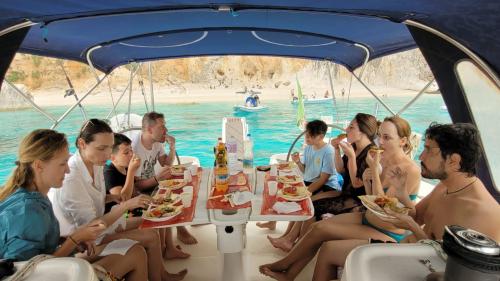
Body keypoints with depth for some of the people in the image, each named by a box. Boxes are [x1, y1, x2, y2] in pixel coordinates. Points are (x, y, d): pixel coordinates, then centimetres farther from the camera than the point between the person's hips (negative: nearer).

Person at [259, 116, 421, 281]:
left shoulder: (410, 170, -20)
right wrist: (366, 180, -11)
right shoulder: (385, 160, 3)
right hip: (367, 218, 7)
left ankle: (282, 265, 7)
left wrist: (374, 170, -23)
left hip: (388, 233, -7)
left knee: (320, 229, -15)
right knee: (317, 226, -9)